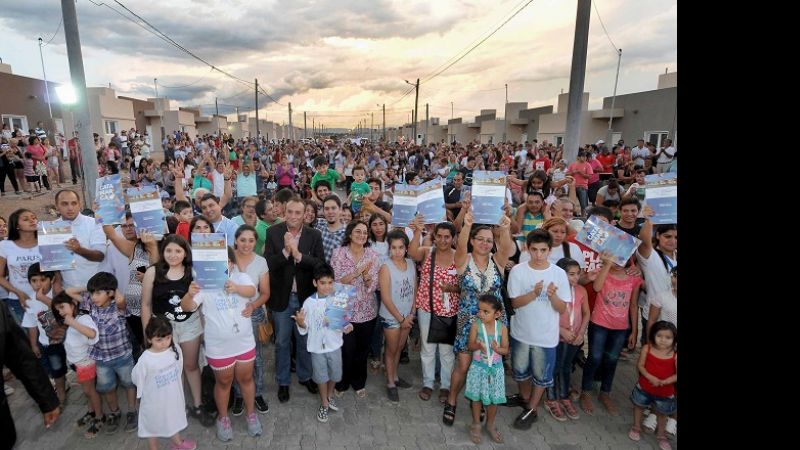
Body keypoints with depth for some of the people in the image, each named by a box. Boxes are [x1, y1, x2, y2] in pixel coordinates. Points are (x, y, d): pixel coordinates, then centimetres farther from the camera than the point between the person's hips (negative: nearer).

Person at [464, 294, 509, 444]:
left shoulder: (502, 328, -10)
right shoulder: (476, 325, -14)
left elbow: (506, 350, -4)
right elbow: (470, 346, -9)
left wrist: (497, 349, -25)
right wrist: (478, 345, -30)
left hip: (496, 368, 1)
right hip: (478, 367, -1)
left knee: (494, 399, 11)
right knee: (477, 397, 10)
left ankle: (490, 425, 35)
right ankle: (476, 424, 31)